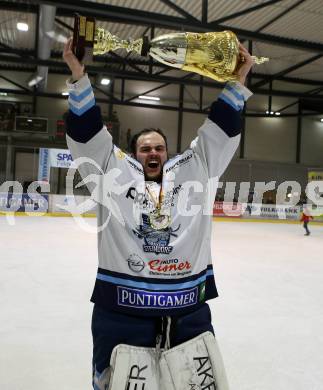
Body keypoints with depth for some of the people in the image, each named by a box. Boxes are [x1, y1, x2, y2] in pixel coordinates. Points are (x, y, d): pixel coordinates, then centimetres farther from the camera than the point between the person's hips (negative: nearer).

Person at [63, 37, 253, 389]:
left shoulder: (192, 170, 9)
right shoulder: (114, 172, 4)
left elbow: (220, 131, 8)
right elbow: (85, 132, 1)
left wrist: (237, 82, 3)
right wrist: (78, 77, -6)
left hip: (189, 308, 2)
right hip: (121, 309, -1)